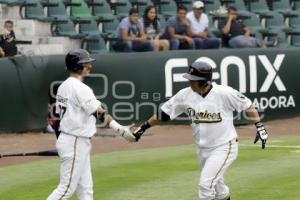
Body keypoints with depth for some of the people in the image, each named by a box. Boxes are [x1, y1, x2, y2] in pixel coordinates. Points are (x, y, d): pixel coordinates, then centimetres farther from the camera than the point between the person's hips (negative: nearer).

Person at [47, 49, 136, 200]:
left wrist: (62, 143, 20)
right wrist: (120, 130, -21)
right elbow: (100, 114, -21)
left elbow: (57, 116, 15)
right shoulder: (80, 88, -17)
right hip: (75, 143, -10)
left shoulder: (63, 87, 11)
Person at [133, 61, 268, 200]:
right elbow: (164, 113, 5)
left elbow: (247, 105, -7)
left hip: (224, 147, -6)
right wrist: (144, 127, 5)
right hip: (203, 150, 6)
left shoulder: (224, 93, -19)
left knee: (206, 185, -16)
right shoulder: (185, 95, -6)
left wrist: (259, 126, -12)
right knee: (216, 187, 18)